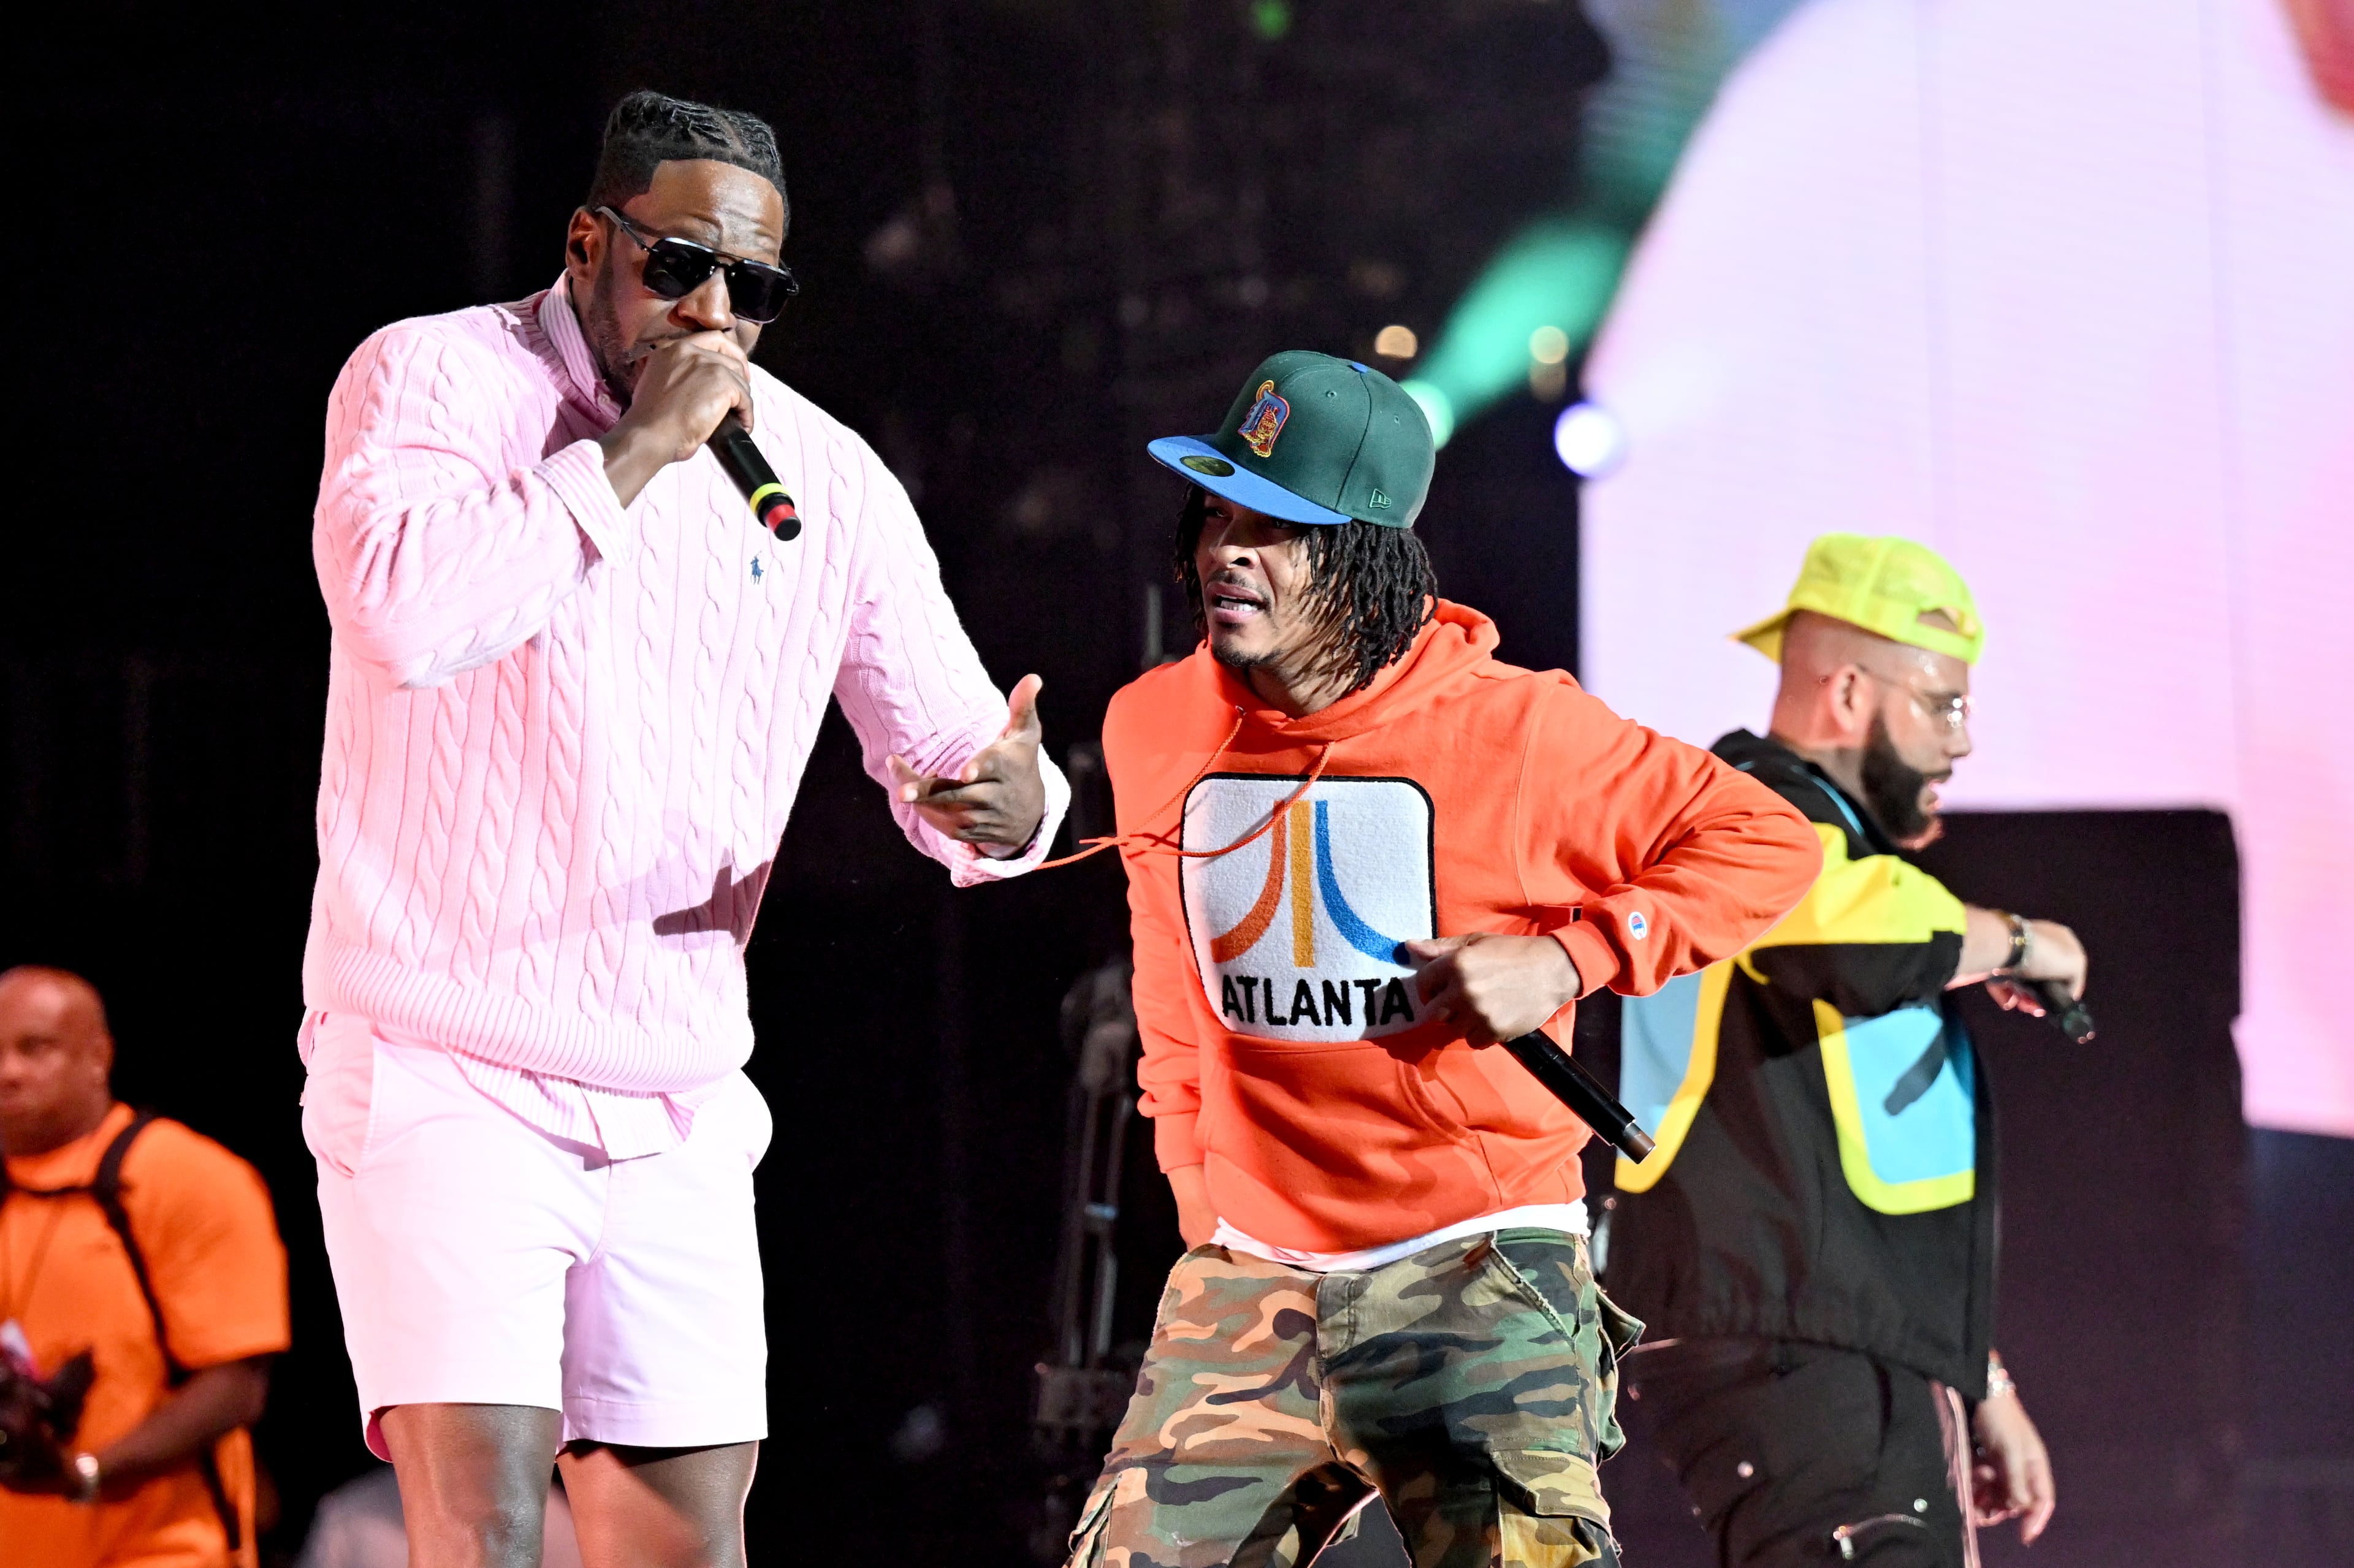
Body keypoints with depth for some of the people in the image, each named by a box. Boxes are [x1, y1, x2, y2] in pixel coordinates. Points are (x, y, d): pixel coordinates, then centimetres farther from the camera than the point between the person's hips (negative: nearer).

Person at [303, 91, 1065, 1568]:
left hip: (679, 1113, 5)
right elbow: (400, 611, -26)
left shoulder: (830, 478, 6)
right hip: (442, 1079, -5)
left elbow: (945, 744, 7)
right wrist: (632, 455, -20)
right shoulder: (432, 378, -6)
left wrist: (1004, 801, -17)